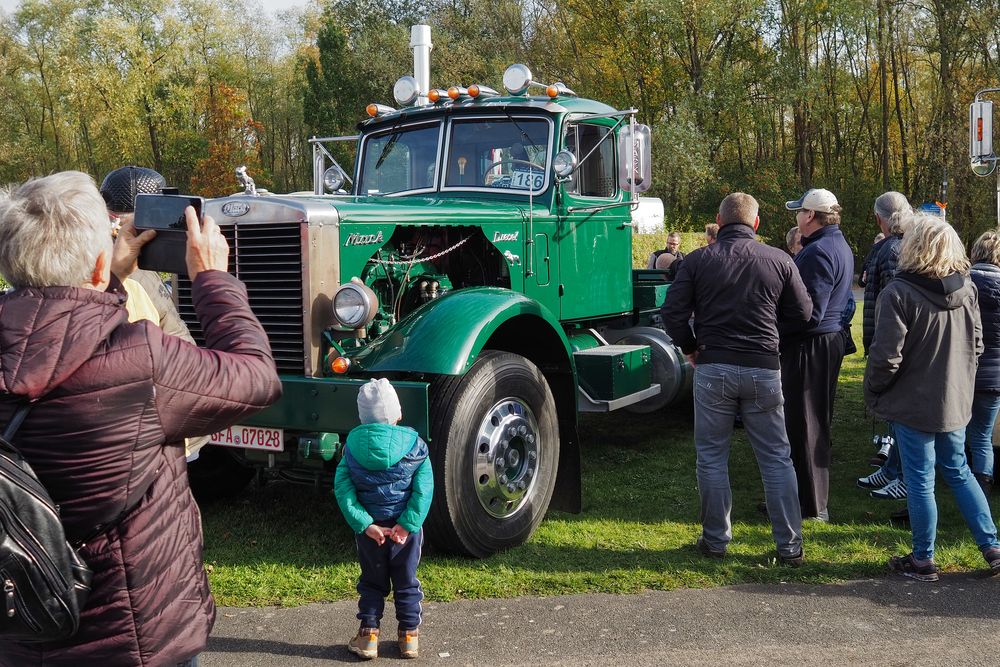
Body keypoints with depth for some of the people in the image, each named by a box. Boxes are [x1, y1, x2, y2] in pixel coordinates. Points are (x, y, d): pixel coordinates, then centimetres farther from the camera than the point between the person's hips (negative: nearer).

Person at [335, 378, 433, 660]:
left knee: (372, 581, 18)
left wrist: (365, 524, -14)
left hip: (369, 527, 1)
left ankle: (368, 633, 18)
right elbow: (424, 489, -16)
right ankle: (409, 636, 23)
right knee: (406, 582, 15)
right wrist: (407, 525, -15)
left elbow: (342, 488, -12)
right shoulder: (414, 445, -10)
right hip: (406, 527, -1)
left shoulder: (352, 446, -6)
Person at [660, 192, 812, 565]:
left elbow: (672, 313, -7)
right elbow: (802, 313, 6)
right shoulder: (779, 261, -1)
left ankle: (716, 540, 17)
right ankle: (790, 545, 13)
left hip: (712, 368, -1)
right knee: (776, 457, 10)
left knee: (712, 457, 11)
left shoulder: (698, 260, -3)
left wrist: (690, 347, 9)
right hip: (763, 369, 1)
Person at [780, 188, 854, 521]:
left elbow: (810, 312, -25)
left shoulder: (817, 252, -20)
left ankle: (811, 504, 5)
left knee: (802, 423, -2)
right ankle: (815, 495, 30)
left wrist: (776, 329, -16)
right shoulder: (841, 247, 13)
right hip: (832, 338, 11)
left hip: (809, 346, -11)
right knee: (816, 420, 18)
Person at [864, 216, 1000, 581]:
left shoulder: (899, 293, -20)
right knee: (959, 473, 20)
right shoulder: (967, 289, 0)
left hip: (913, 404, -6)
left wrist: (872, 392, -4)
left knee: (920, 481, 5)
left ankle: (923, 560, 16)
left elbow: (887, 356, -20)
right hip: (956, 401, 6)